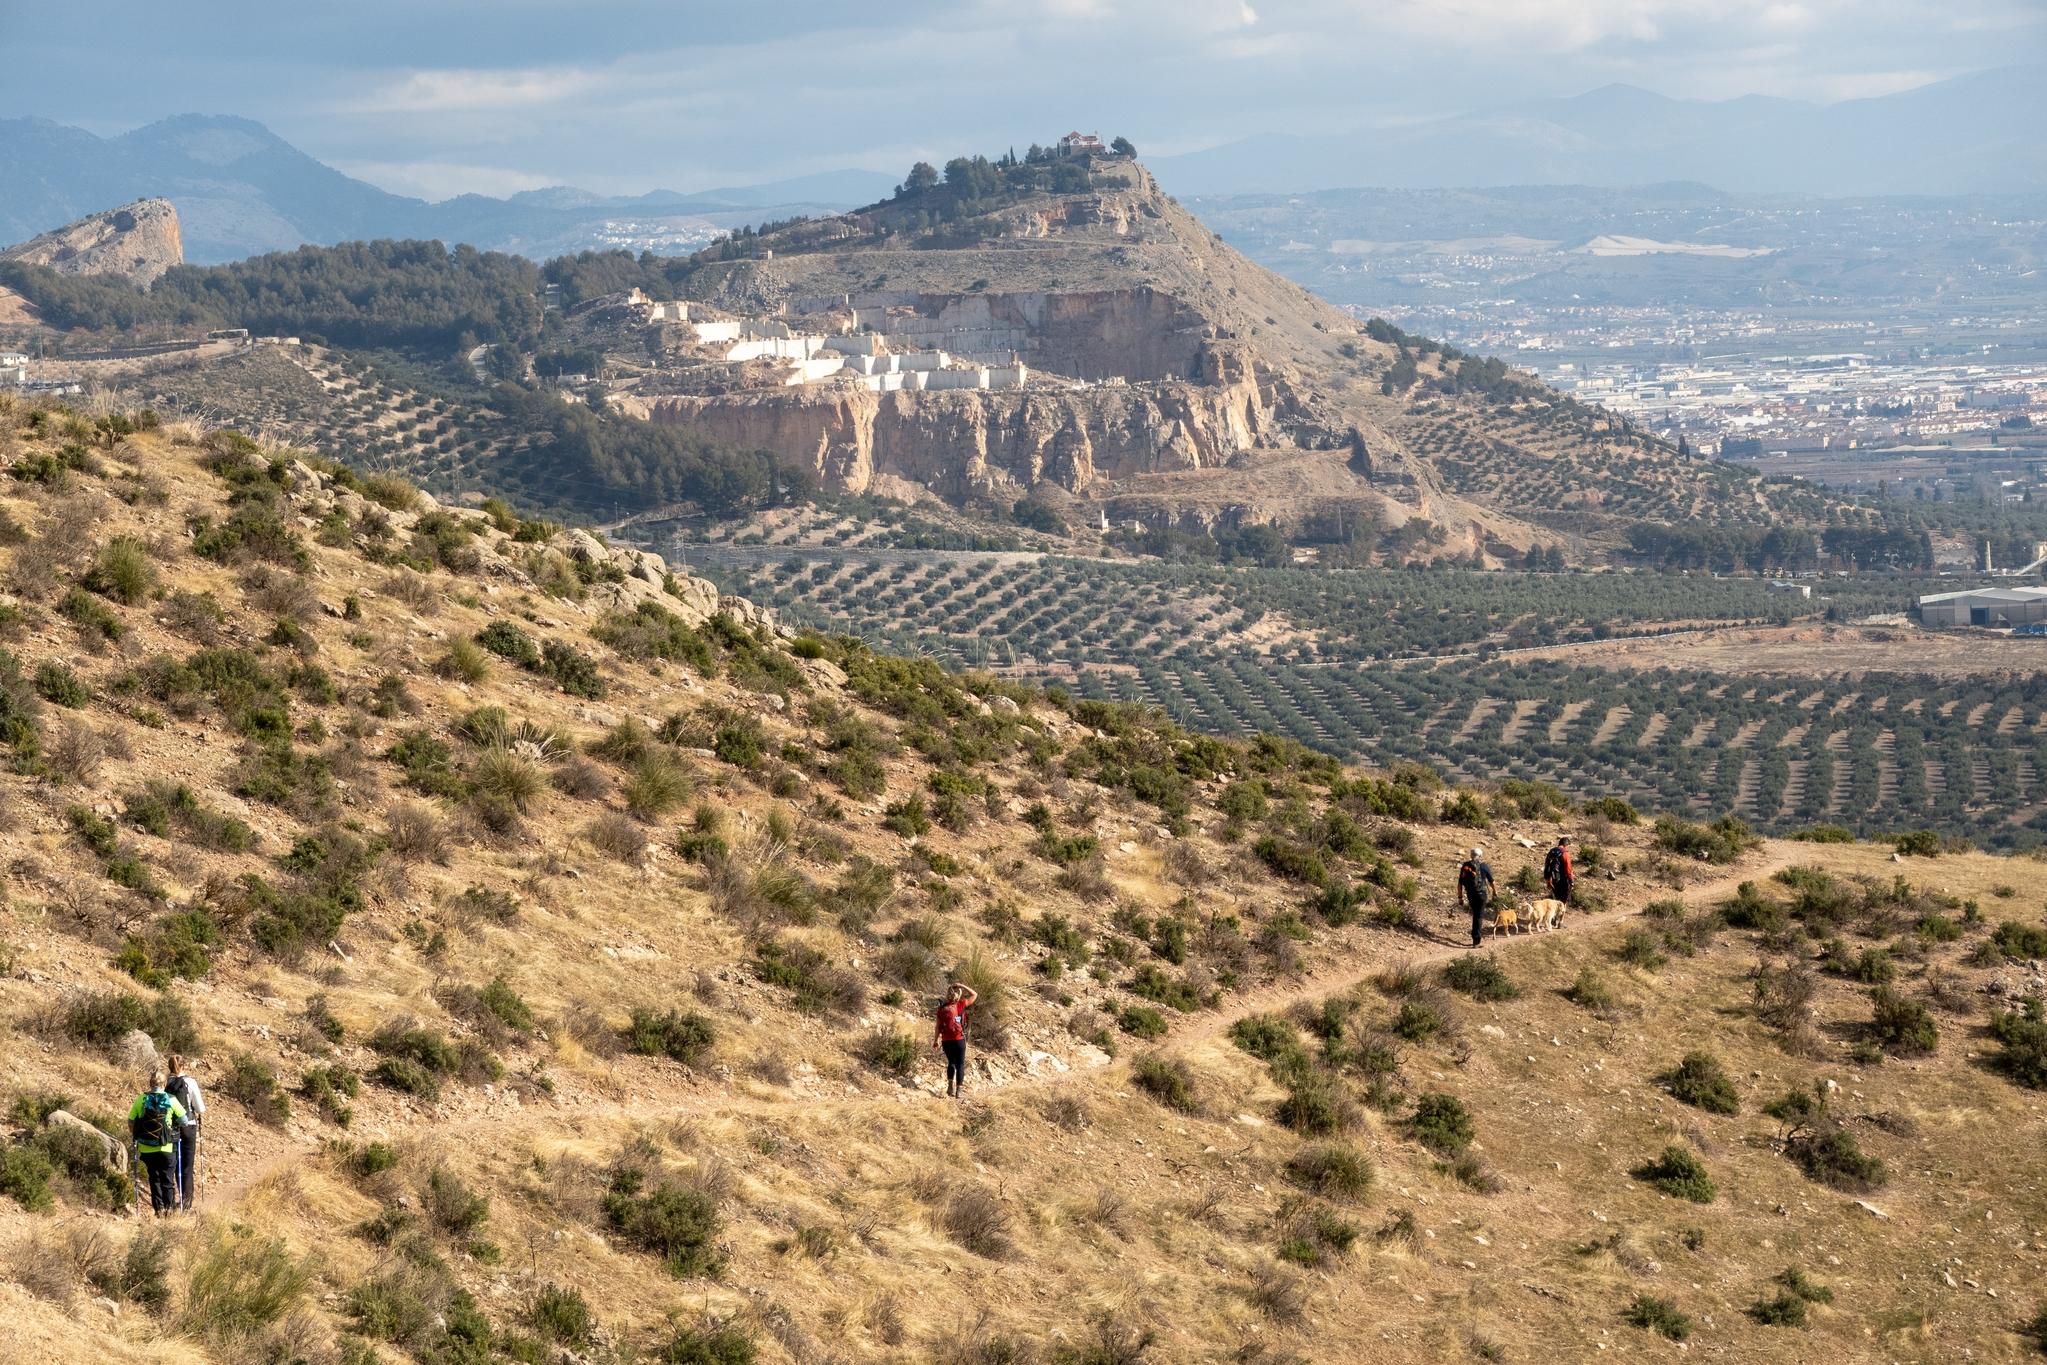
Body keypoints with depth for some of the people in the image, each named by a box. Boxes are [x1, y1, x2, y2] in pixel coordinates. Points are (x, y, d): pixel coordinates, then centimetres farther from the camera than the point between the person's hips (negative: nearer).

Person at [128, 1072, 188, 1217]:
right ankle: (169, 1207, 11)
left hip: (146, 1148, 1)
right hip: (165, 1147, -1)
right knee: (167, 1177, 11)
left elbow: (130, 1122, 1)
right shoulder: (171, 1100, -6)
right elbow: (183, 1119, -1)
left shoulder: (141, 1099, -3)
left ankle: (158, 1207, 13)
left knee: (154, 1177, 13)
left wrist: (134, 1136, 19)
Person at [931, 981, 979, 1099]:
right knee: (960, 1064, 8)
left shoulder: (941, 1008, 0)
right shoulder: (960, 1005, -7)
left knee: (951, 1062, 22)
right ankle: (958, 1090, 4)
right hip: (959, 1040, -3)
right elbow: (974, 995, 3)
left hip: (946, 1041, 3)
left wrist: (935, 1041, 12)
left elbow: (938, 1027, 2)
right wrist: (961, 986, 3)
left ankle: (950, 1084, 4)